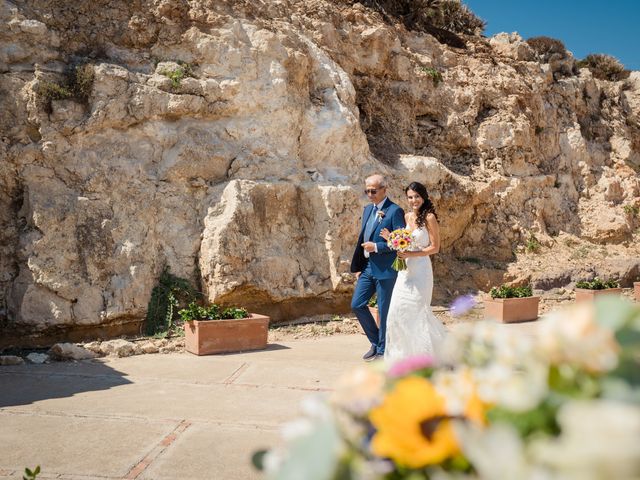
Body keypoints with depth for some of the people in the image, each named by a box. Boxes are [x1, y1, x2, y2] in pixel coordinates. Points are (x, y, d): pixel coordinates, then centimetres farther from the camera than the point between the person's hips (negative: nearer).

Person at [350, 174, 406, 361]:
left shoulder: (395, 211, -10)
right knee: (357, 304, 7)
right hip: (367, 267, 8)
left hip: (385, 269, -7)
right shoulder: (368, 209, 13)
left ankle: (383, 350, 17)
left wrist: (376, 247, -19)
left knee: (384, 311, 2)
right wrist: (357, 266, 15)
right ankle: (376, 342, 24)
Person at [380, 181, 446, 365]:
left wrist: (411, 254, -17)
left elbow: (435, 247, -10)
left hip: (420, 269, -6)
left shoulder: (429, 217, -9)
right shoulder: (406, 217, 10)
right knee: (398, 309, 4)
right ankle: (405, 351, 18)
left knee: (417, 310, 0)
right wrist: (390, 238, 0)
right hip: (405, 269, 6)